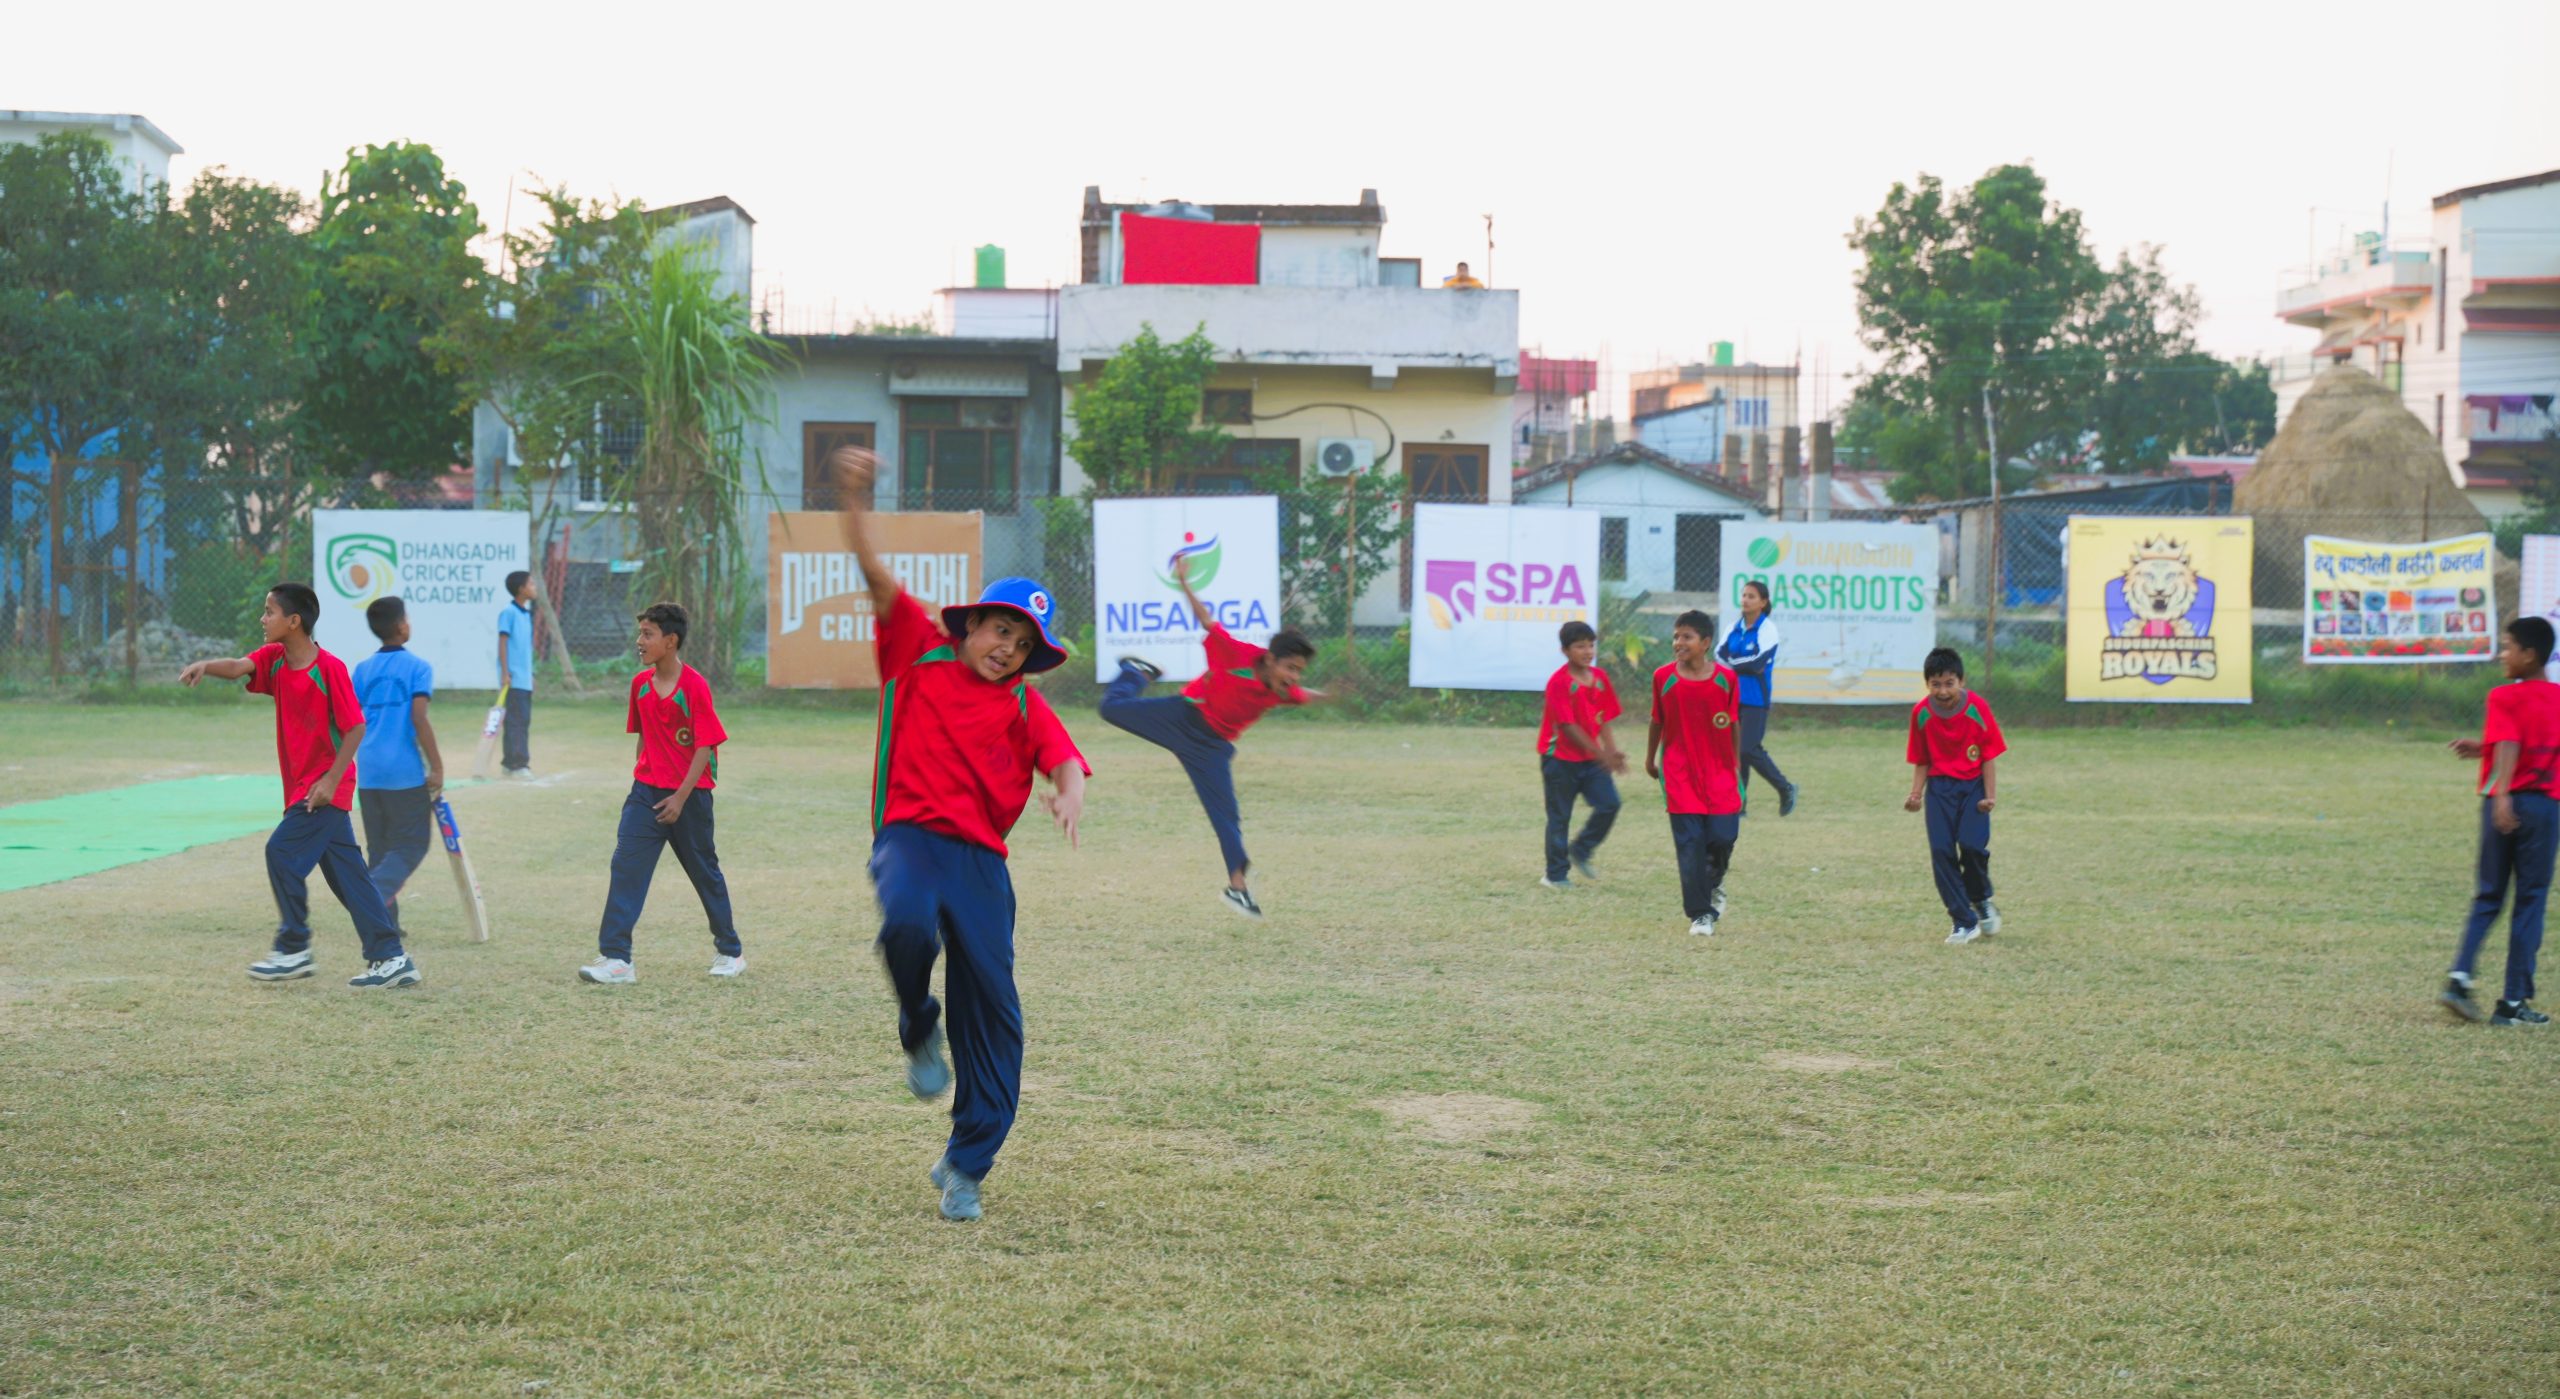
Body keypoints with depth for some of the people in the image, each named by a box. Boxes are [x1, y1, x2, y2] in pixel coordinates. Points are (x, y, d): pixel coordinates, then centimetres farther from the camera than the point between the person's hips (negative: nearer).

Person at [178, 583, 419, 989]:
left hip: (325, 787, -8)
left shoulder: (330, 668, -16)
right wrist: (204, 665, -35)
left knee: (283, 851, -12)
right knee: (345, 872, 7)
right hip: (303, 786, 8)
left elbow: (355, 727, -15)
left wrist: (331, 780, -20)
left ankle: (294, 950, 0)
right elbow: (238, 667, -13)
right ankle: (391, 958, 10)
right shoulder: (274, 659, 5)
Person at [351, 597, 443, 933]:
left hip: (369, 771, 5)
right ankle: (374, 893, -22)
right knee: (412, 845, 2)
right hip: (405, 773, -5)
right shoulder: (418, 667, -6)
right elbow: (418, 719, -15)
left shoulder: (363, 669, 9)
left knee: (380, 848, 15)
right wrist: (437, 767, -11)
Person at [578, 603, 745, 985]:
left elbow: (704, 746, -14)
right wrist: (641, 780, 13)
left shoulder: (695, 685, -14)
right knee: (626, 866, -10)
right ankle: (616, 959, -15)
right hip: (646, 792, 5)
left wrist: (681, 797, -17)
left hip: (689, 795, -5)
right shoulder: (641, 684, 4)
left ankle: (730, 951, 28)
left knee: (705, 873, 10)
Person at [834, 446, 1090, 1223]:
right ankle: (919, 1036, -2)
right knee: (908, 925, -36)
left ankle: (966, 1166, 13)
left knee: (992, 1005, -1)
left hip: (983, 859, 3)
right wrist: (855, 500, -15)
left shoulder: (1025, 706, 13)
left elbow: (1065, 761, -5)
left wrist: (1069, 795, -30)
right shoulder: (920, 653, 10)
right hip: (911, 835, -3)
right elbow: (877, 574, 0)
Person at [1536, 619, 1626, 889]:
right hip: (1561, 758, -6)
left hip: (1591, 757, 6)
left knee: (1609, 803, -6)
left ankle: (1581, 851, 15)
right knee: (1559, 816, 2)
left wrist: (1612, 752, -8)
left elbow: (1603, 720, 7)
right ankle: (1555, 875, 13)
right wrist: (1601, 755, -20)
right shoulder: (1559, 682, -16)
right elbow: (1568, 726, -19)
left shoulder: (1600, 678, 3)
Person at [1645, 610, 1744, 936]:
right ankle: (1700, 915, 4)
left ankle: (1714, 883, 29)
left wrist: (1736, 765, 11)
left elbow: (1733, 724, 7)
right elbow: (1657, 721, 10)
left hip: (1720, 771, 0)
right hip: (1679, 773, 0)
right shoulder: (1664, 677, -2)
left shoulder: (1726, 678, -3)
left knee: (1724, 836, -5)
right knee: (1690, 844, -4)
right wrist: (1650, 758, 19)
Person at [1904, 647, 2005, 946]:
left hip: (1973, 785, -2)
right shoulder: (1921, 713, -5)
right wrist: (1916, 794, -7)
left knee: (1972, 844, -20)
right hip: (1940, 787, 2)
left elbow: (1988, 756, -6)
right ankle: (1965, 922, 0)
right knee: (1941, 851, -8)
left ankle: (1981, 900, 11)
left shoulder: (1978, 709, -12)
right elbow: (1921, 761, 5)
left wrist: (1988, 796, -11)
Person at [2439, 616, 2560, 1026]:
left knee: (2488, 896, 12)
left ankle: (2460, 976, -4)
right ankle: (2513, 1001, 5)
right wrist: (2483, 750, 25)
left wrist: (2502, 795, -31)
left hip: (2504, 804, -2)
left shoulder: (2504, 697, -4)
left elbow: (2509, 747, -20)